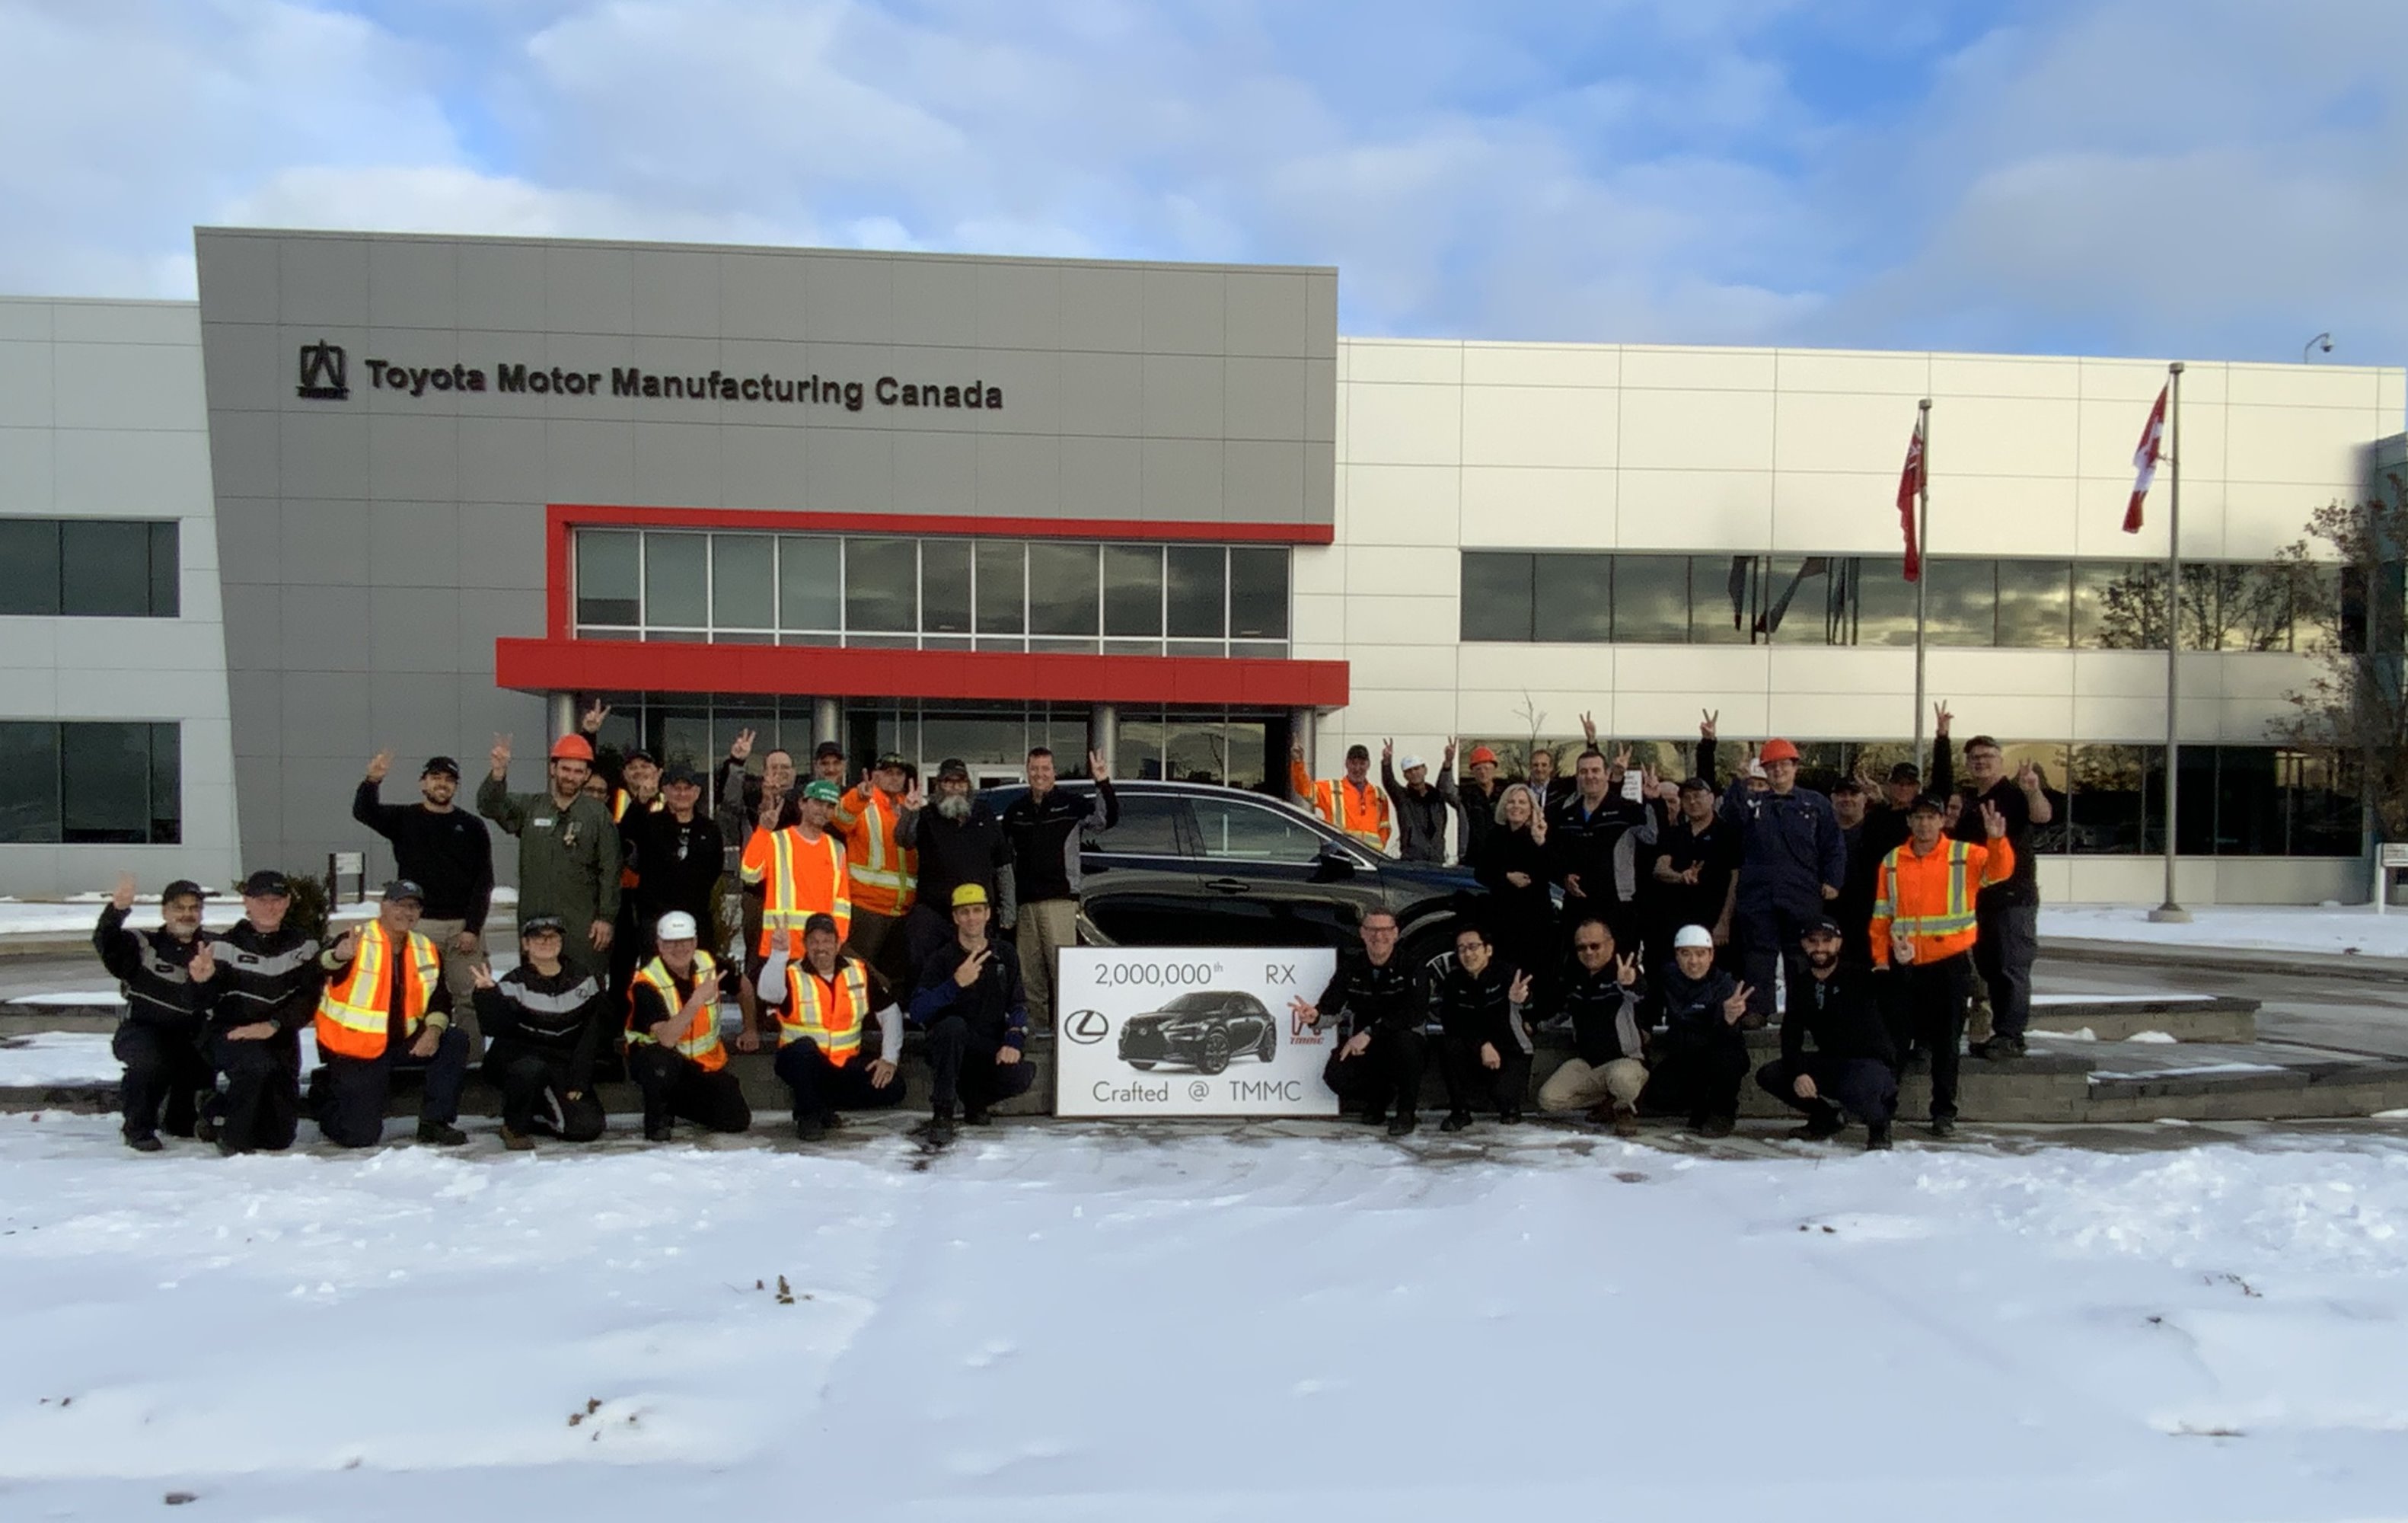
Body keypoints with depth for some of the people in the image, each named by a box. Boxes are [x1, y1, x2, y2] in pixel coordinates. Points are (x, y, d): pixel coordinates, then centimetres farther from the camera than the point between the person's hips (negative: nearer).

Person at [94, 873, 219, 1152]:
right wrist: (118, 909, -39)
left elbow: (201, 1003, -14)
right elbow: (105, 942, -21)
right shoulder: (143, 945, 1)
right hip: (142, 1029, -3)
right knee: (153, 1063, -31)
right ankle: (139, 1129, -7)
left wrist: (201, 981, -38)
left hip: (188, 1034, 3)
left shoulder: (209, 952, 2)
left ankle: (182, 1121, 13)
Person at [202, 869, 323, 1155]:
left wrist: (273, 1025, -20)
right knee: (259, 1064, -39)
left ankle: (225, 1107, 35)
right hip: (231, 1033, -3)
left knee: (279, 1137, 2)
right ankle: (232, 1137, -13)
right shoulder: (226, 945, -6)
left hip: (280, 1038, 3)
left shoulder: (304, 946, 3)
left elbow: (310, 997, -5)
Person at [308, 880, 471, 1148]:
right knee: (360, 1136, -10)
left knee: (454, 1042, -15)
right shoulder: (356, 941, -13)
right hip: (354, 1047, -5)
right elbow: (323, 965, -33)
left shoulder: (427, 952, 4)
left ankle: (435, 1122, -3)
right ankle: (326, 1092, 24)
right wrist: (338, 957, -57)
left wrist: (434, 1029, -14)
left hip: (402, 1042, 6)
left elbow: (440, 998, 6)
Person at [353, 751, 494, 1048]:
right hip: (418, 925, 0)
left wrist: (473, 928, -6)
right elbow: (363, 812, -11)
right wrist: (372, 781, -31)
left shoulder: (472, 827, 7)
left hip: (464, 926, 0)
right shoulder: (404, 819, 9)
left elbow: (484, 882, 3)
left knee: (471, 1000, -1)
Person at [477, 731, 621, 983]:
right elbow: (489, 806, -6)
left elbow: (610, 871, 0)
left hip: (583, 927, -2)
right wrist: (498, 773, -25)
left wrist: (607, 918, -6)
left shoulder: (599, 816, 2)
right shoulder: (529, 807, 9)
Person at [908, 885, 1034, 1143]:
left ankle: (974, 1098, 7)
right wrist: (955, 984, -30)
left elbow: (1018, 1005, 8)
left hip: (991, 1050, 2)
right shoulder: (941, 959, -1)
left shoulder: (1005, 957, 10)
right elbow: (917, 1011, -15)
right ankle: (942, 1114, -26)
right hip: (951, 1047, -2)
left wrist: (1013, 1041, -12)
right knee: (953, 1025, -36)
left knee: (1021, 1077, -28)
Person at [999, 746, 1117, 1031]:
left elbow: (1108, 818, -8)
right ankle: (1037, 1026, 14)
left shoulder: (1072, 806, 3)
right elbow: (1003, 856, 21)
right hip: (1025, 901, 4)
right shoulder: (1015, 811, 15)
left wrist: (1104, 784, -22)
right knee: (1029, 972, 6)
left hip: (1059, 900, -4)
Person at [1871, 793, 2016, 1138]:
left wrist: (1997, 840, -37)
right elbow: (1881, 916, 6)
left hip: (1950, 963, -2)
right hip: (1904, 965, 2)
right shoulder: (1892, 862, 6)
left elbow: (1999, 870, -19)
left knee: (1946, 1042, 6)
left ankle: (1944, 1112, 15)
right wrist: (1881, 959, 1)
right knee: (1895, 1040, 6)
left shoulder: (1965, 856, 1)